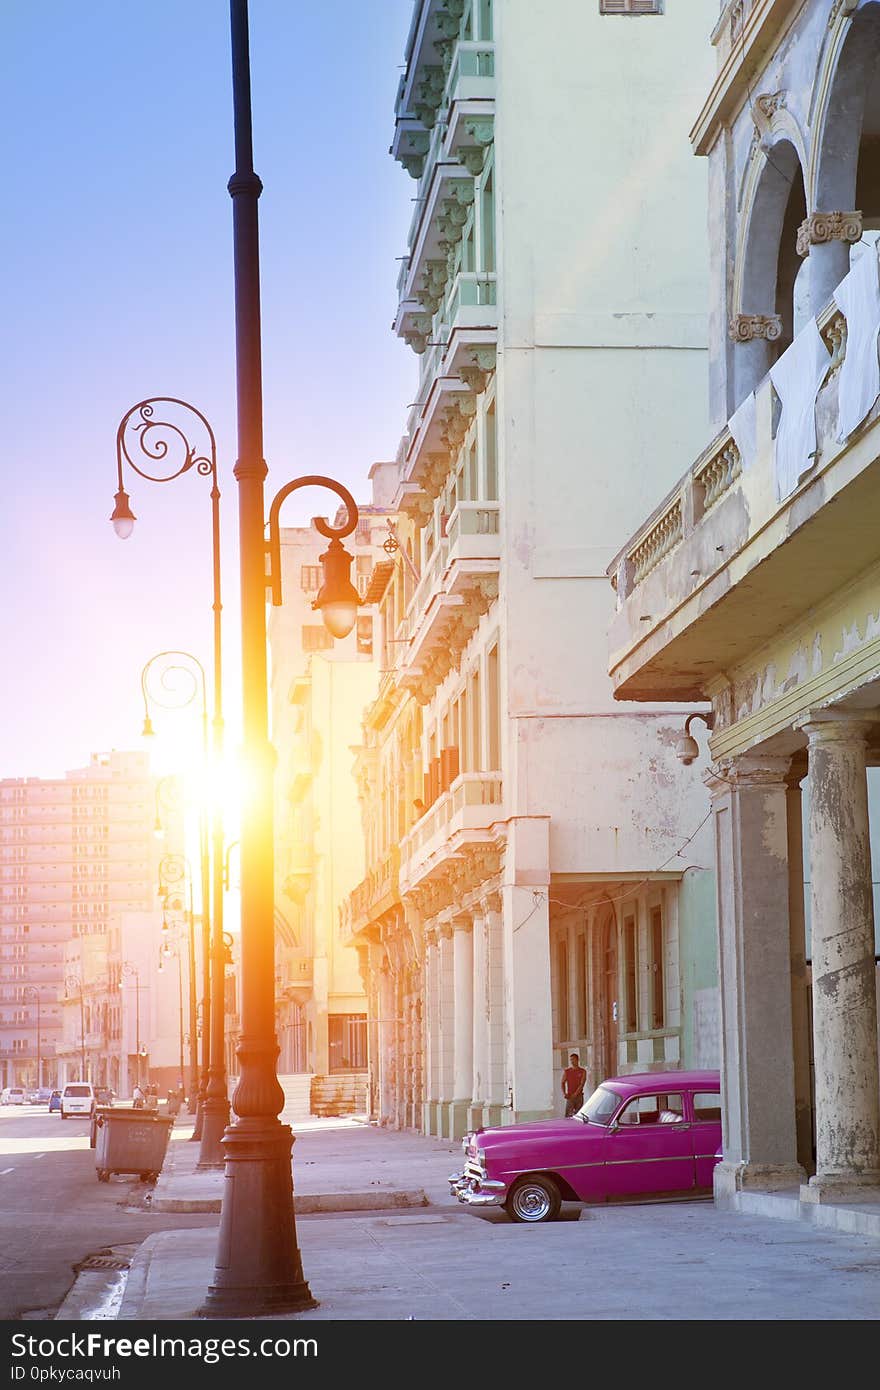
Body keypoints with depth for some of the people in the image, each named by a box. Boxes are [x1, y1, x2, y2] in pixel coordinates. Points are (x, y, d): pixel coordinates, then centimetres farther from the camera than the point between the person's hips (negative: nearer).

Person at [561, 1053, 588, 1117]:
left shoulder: (582, 1071, 1)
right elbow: (563, 1083, 6)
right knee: (568, 1115, -9)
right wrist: (564, 1093, -11)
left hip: (579, 1096, -1)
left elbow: (582, 1084, -7)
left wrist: (575, 1094, -17)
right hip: (569, 1097, 1)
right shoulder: (566, 1071, 7)